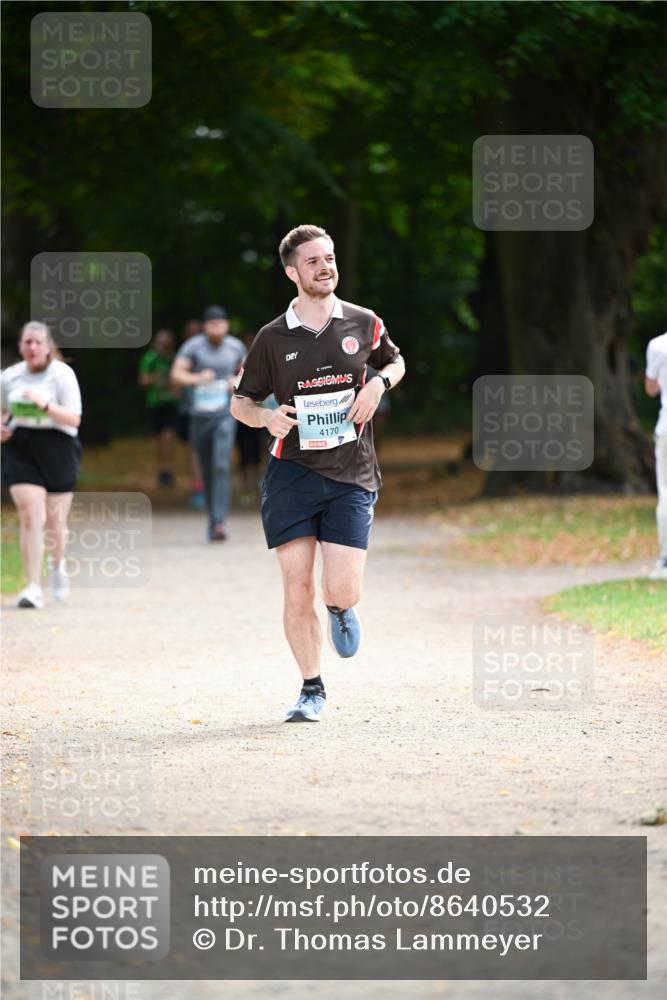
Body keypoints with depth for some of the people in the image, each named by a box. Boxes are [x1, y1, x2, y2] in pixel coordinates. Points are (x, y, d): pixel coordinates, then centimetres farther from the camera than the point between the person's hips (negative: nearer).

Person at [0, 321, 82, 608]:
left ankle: (57, 565, 42)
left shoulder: (62, 374, -6)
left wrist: (44, 404, -24)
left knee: (56, 520, 9)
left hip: (58, 447, -1)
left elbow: (74, 419, -10)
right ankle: (34, 587, -14)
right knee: (30, 516, -13)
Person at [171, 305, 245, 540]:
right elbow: (176, 374, -11)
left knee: (222, 466, -17)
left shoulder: (235, 347, 4)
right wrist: (197, 378, -28)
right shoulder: (194, 346, -4)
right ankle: (212, 518, 26)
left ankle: (219, 522, -23)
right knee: (207, 470, 9)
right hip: (200, 413, 1)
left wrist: (238, 382, -1)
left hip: (225, 415, -1)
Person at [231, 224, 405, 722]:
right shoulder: (273, 338, 2)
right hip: (292, 471, 0)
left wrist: (378, 383, 2)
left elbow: (395, 361, 25)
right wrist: (267, 417, -11)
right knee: (298, 588, -5)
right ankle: (312, 688, 12)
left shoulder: (363, 323, 5)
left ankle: (341, 610, 29)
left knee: (342, 590, -10)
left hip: (352, 475, 0)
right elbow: (241, 401, 11)